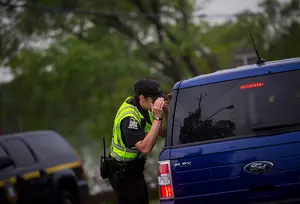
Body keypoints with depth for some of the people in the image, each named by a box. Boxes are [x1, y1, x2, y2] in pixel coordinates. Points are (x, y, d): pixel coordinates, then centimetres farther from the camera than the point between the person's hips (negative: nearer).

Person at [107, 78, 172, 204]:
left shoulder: (143, 108, 0)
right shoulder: (129, 117, -28)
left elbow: (162, 132, 8)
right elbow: (145, 148, -37)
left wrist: (165, 111, -10)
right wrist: (157, 117, -36)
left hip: (135, 169, 9)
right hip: (123, 173, -9)